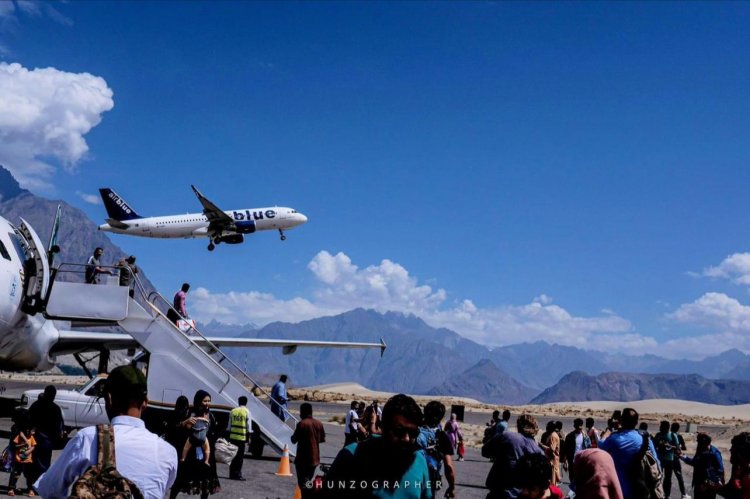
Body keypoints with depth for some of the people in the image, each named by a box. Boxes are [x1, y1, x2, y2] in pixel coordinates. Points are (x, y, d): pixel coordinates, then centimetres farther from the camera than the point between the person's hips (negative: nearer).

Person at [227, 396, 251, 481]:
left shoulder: (233, 411, 7)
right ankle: (237, 474, 2)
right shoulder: (247, 412, -4)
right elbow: (249, 426, -5)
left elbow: (229, 425, 9)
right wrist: (248, 435, 5)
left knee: (233, 455, 11)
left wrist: (229, 433, 16)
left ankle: (232, 474, 14)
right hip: (242, 437, -4)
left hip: (232, 436, 4)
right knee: (240, 456, 3)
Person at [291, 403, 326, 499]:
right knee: (308, 482, 20)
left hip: (303, 459, -6)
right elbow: (322, 439, 12)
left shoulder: (302, 423, -15)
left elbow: (294, 440, -12)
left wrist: (293, 436, 8)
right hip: (315, 458, 6)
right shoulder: (319, 423, 3)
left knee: (303, 483, -3)